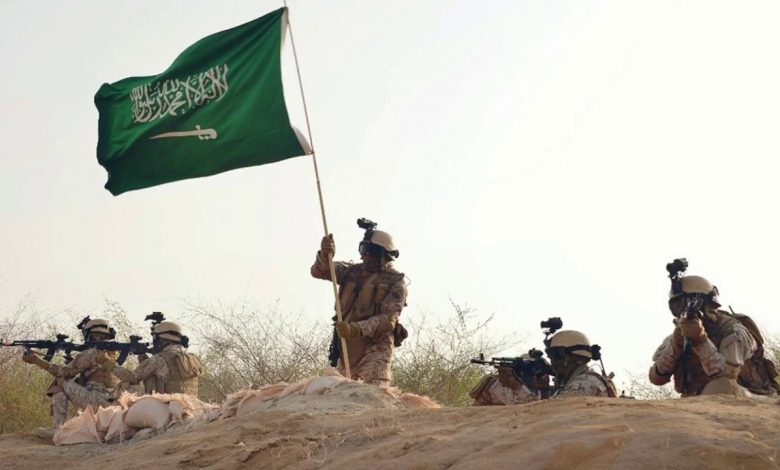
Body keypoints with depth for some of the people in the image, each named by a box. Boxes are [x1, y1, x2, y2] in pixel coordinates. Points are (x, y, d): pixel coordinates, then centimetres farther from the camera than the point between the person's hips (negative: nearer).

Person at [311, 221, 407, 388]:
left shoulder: (395, 283, -3)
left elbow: (388, 320, -15)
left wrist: (356, 329, -28)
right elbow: (319, 271, 3)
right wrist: (324, 256, -21)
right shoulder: (352, 272, 13)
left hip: (375, 350, -6)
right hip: (347, 347, 6)